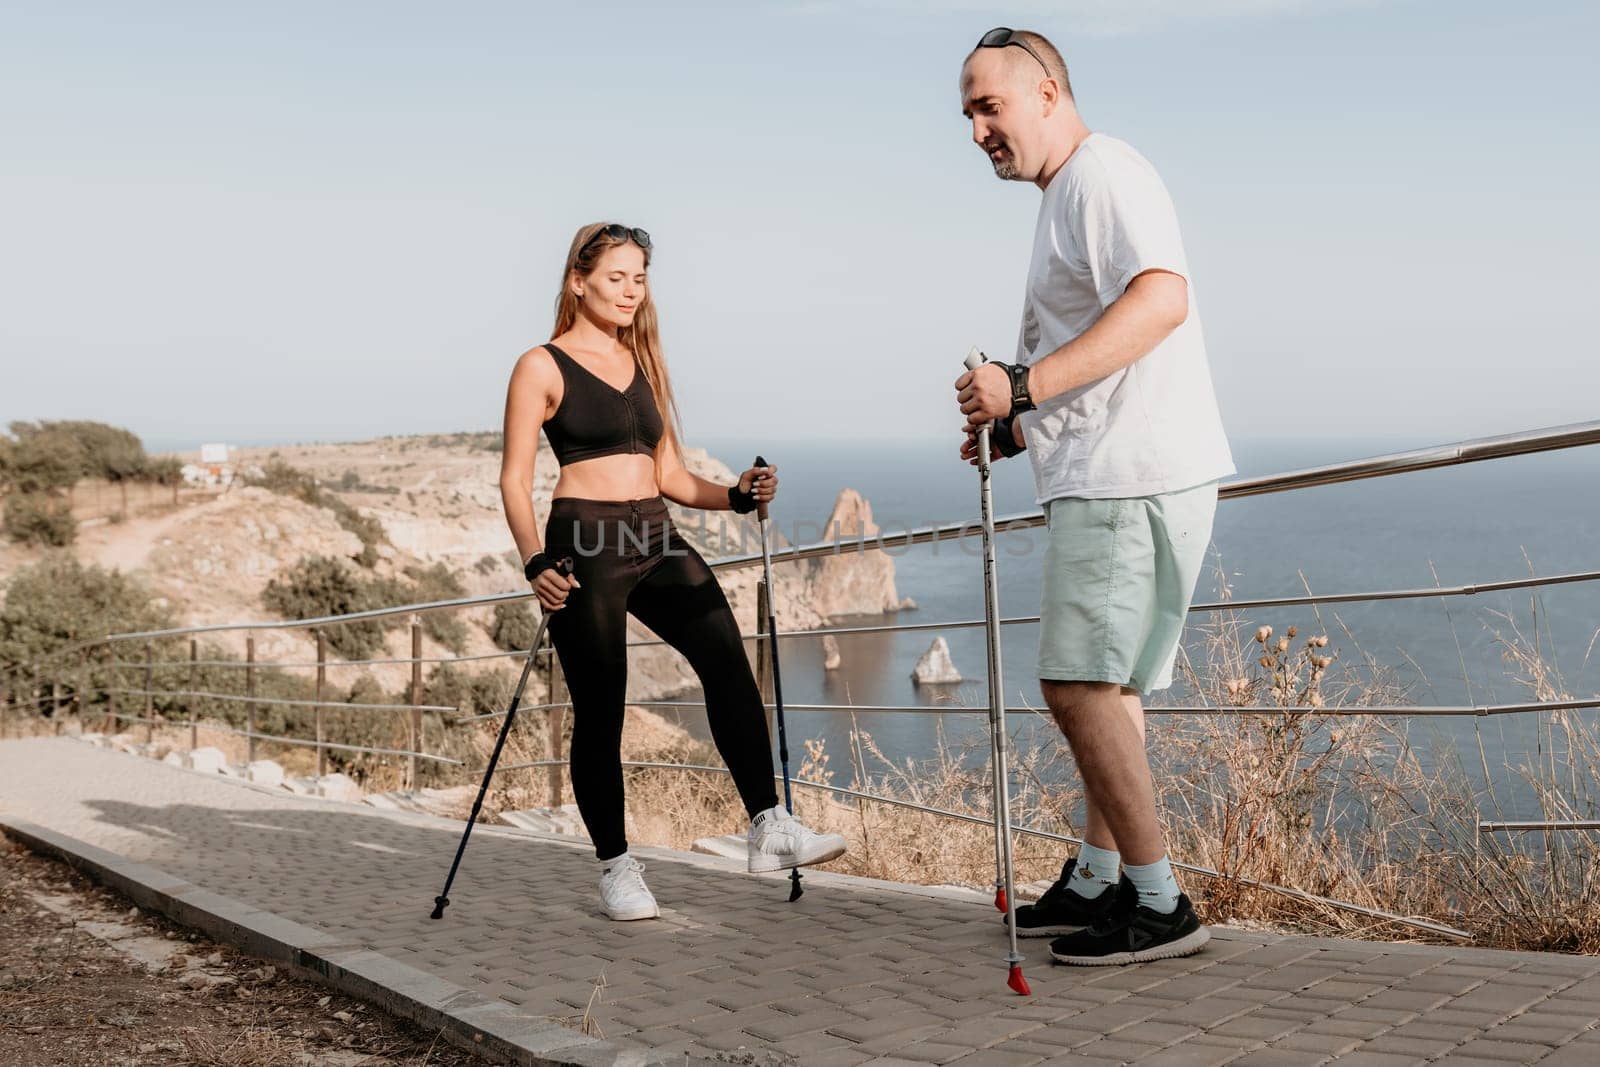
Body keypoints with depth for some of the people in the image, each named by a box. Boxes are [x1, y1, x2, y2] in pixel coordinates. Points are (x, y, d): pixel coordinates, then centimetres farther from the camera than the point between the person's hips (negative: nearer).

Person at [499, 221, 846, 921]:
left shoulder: (644, 364, 18)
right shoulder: (543, 367, 0)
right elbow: (515, 479, -6)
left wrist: (736, 496, 2)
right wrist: (536, 562, -20)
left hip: (656, 540, 5)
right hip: (585, 543, -5)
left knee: (727, 658, -14)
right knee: (599, 710, -1)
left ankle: (769, 827, -14)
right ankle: (616, 868, 11)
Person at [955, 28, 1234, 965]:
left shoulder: (1102, 170, -8)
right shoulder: (1070, 196, 24)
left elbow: (1161, 299, -26)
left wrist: (1024, 386, -28)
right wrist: (1017, 430, 17)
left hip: (1132, 480, -11)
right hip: (1109, 478, 11)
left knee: (1082, 684, -11)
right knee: (1106, 686, 14)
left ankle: (1160, 904, -5)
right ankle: (1098, 880, 23)